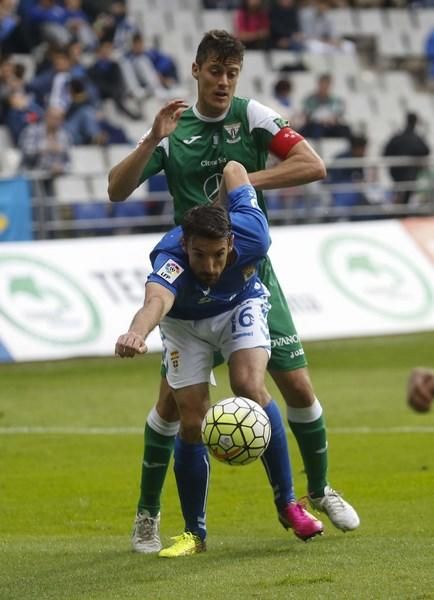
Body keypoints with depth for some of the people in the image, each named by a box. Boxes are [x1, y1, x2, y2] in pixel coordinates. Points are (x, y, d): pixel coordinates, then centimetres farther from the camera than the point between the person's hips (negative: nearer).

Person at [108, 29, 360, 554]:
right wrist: (152, 141, -21)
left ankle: (319, 490, 21)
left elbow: (313, 166, -13)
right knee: (174, 394, -5)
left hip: (252, 270, 0)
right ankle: (148, 512, 9)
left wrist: (247, 181, -20)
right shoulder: (173, 129, -1)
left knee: (297, 383, -1)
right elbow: (117, 190, -7)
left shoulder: (253, 117, -3)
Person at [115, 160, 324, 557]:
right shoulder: (171, 259, -44)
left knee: (251, 387, -24)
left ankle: (288, 504, -10)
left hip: (241, 305, 1)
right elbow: (157, 300, -69)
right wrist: (137, 333, -89)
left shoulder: (251, 236, -35)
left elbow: (233, 170, -17)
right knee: (192, 423, -7)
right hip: (184, 323, -1)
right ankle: (195, 533, 11)